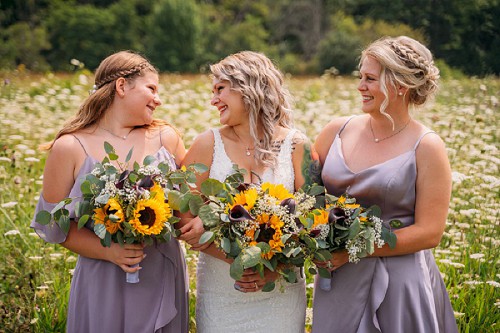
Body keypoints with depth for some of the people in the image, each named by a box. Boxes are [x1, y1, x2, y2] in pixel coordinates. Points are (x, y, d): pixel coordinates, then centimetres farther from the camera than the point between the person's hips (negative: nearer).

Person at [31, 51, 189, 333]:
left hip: (165, 278, 3)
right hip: (103, 284, -3)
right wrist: (108, 251, -16)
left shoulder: (166, 137, 2)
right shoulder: (69, 148, -7)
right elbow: (54, 223, -3)